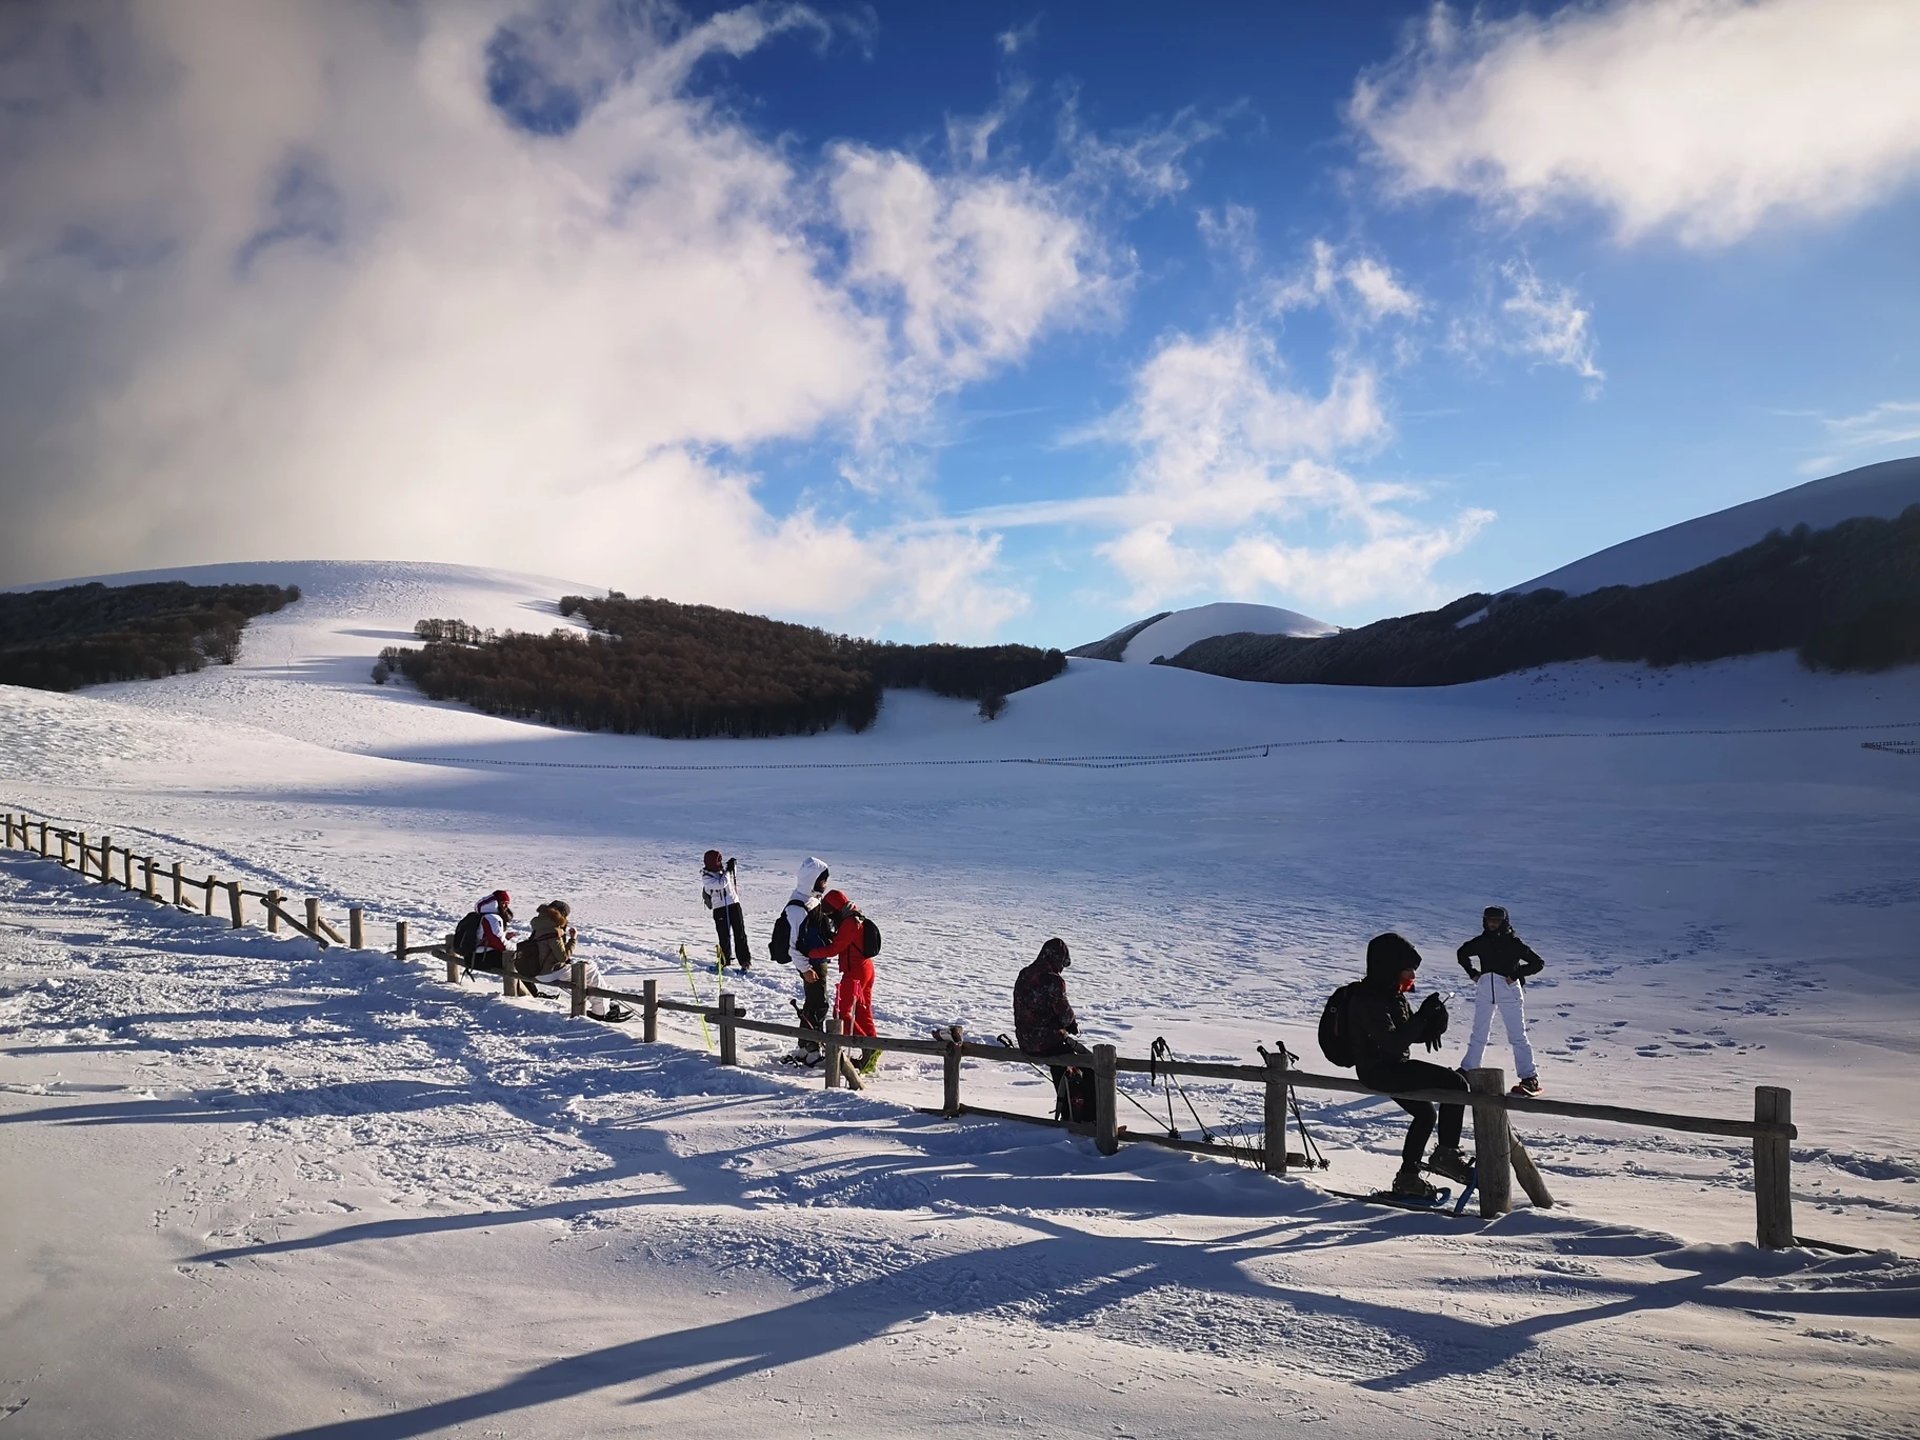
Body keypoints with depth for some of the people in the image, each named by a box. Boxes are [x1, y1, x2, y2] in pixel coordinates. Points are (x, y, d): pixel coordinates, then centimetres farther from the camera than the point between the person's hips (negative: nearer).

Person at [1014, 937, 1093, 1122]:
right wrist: (1073, 1021, 8)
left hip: (1025, 1042, 8)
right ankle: (1089, 1116, 10)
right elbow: (1064, 1015, -17)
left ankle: (1065, 1110, 36)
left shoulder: (1024, 975, 6)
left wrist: (1069, 1022, 10)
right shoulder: (1053, 980, -19)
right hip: (1047, 1042, -8)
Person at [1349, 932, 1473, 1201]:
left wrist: (1434, 1022, -8)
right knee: (1455, 1084, -17)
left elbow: (1414, 1034, 13)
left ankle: (1407, 1178, 34)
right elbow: (1394, 1043, -28)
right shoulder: (1369, 999, -21)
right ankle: (1446, 1154, -8)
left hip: (1393, 1066, 11)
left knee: (1425, 1113, 23)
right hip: (1379, 1069, -11)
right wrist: (1422, 1016, -26)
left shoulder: (1392, 993, 10)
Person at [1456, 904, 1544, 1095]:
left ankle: (1531, 1079, -3)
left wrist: (1516, 975, -14)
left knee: (1517, 1036, -4)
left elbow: (1538, 963, -6)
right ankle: (1467, 1071, 19)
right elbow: (1462, 953, 22)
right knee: (1478, 1034, 12)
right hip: (1485, 991, 4)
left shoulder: (1514, 943, -6)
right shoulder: (1481, 942, 4)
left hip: (1509, 991, -4)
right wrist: (1472, 973, 10)